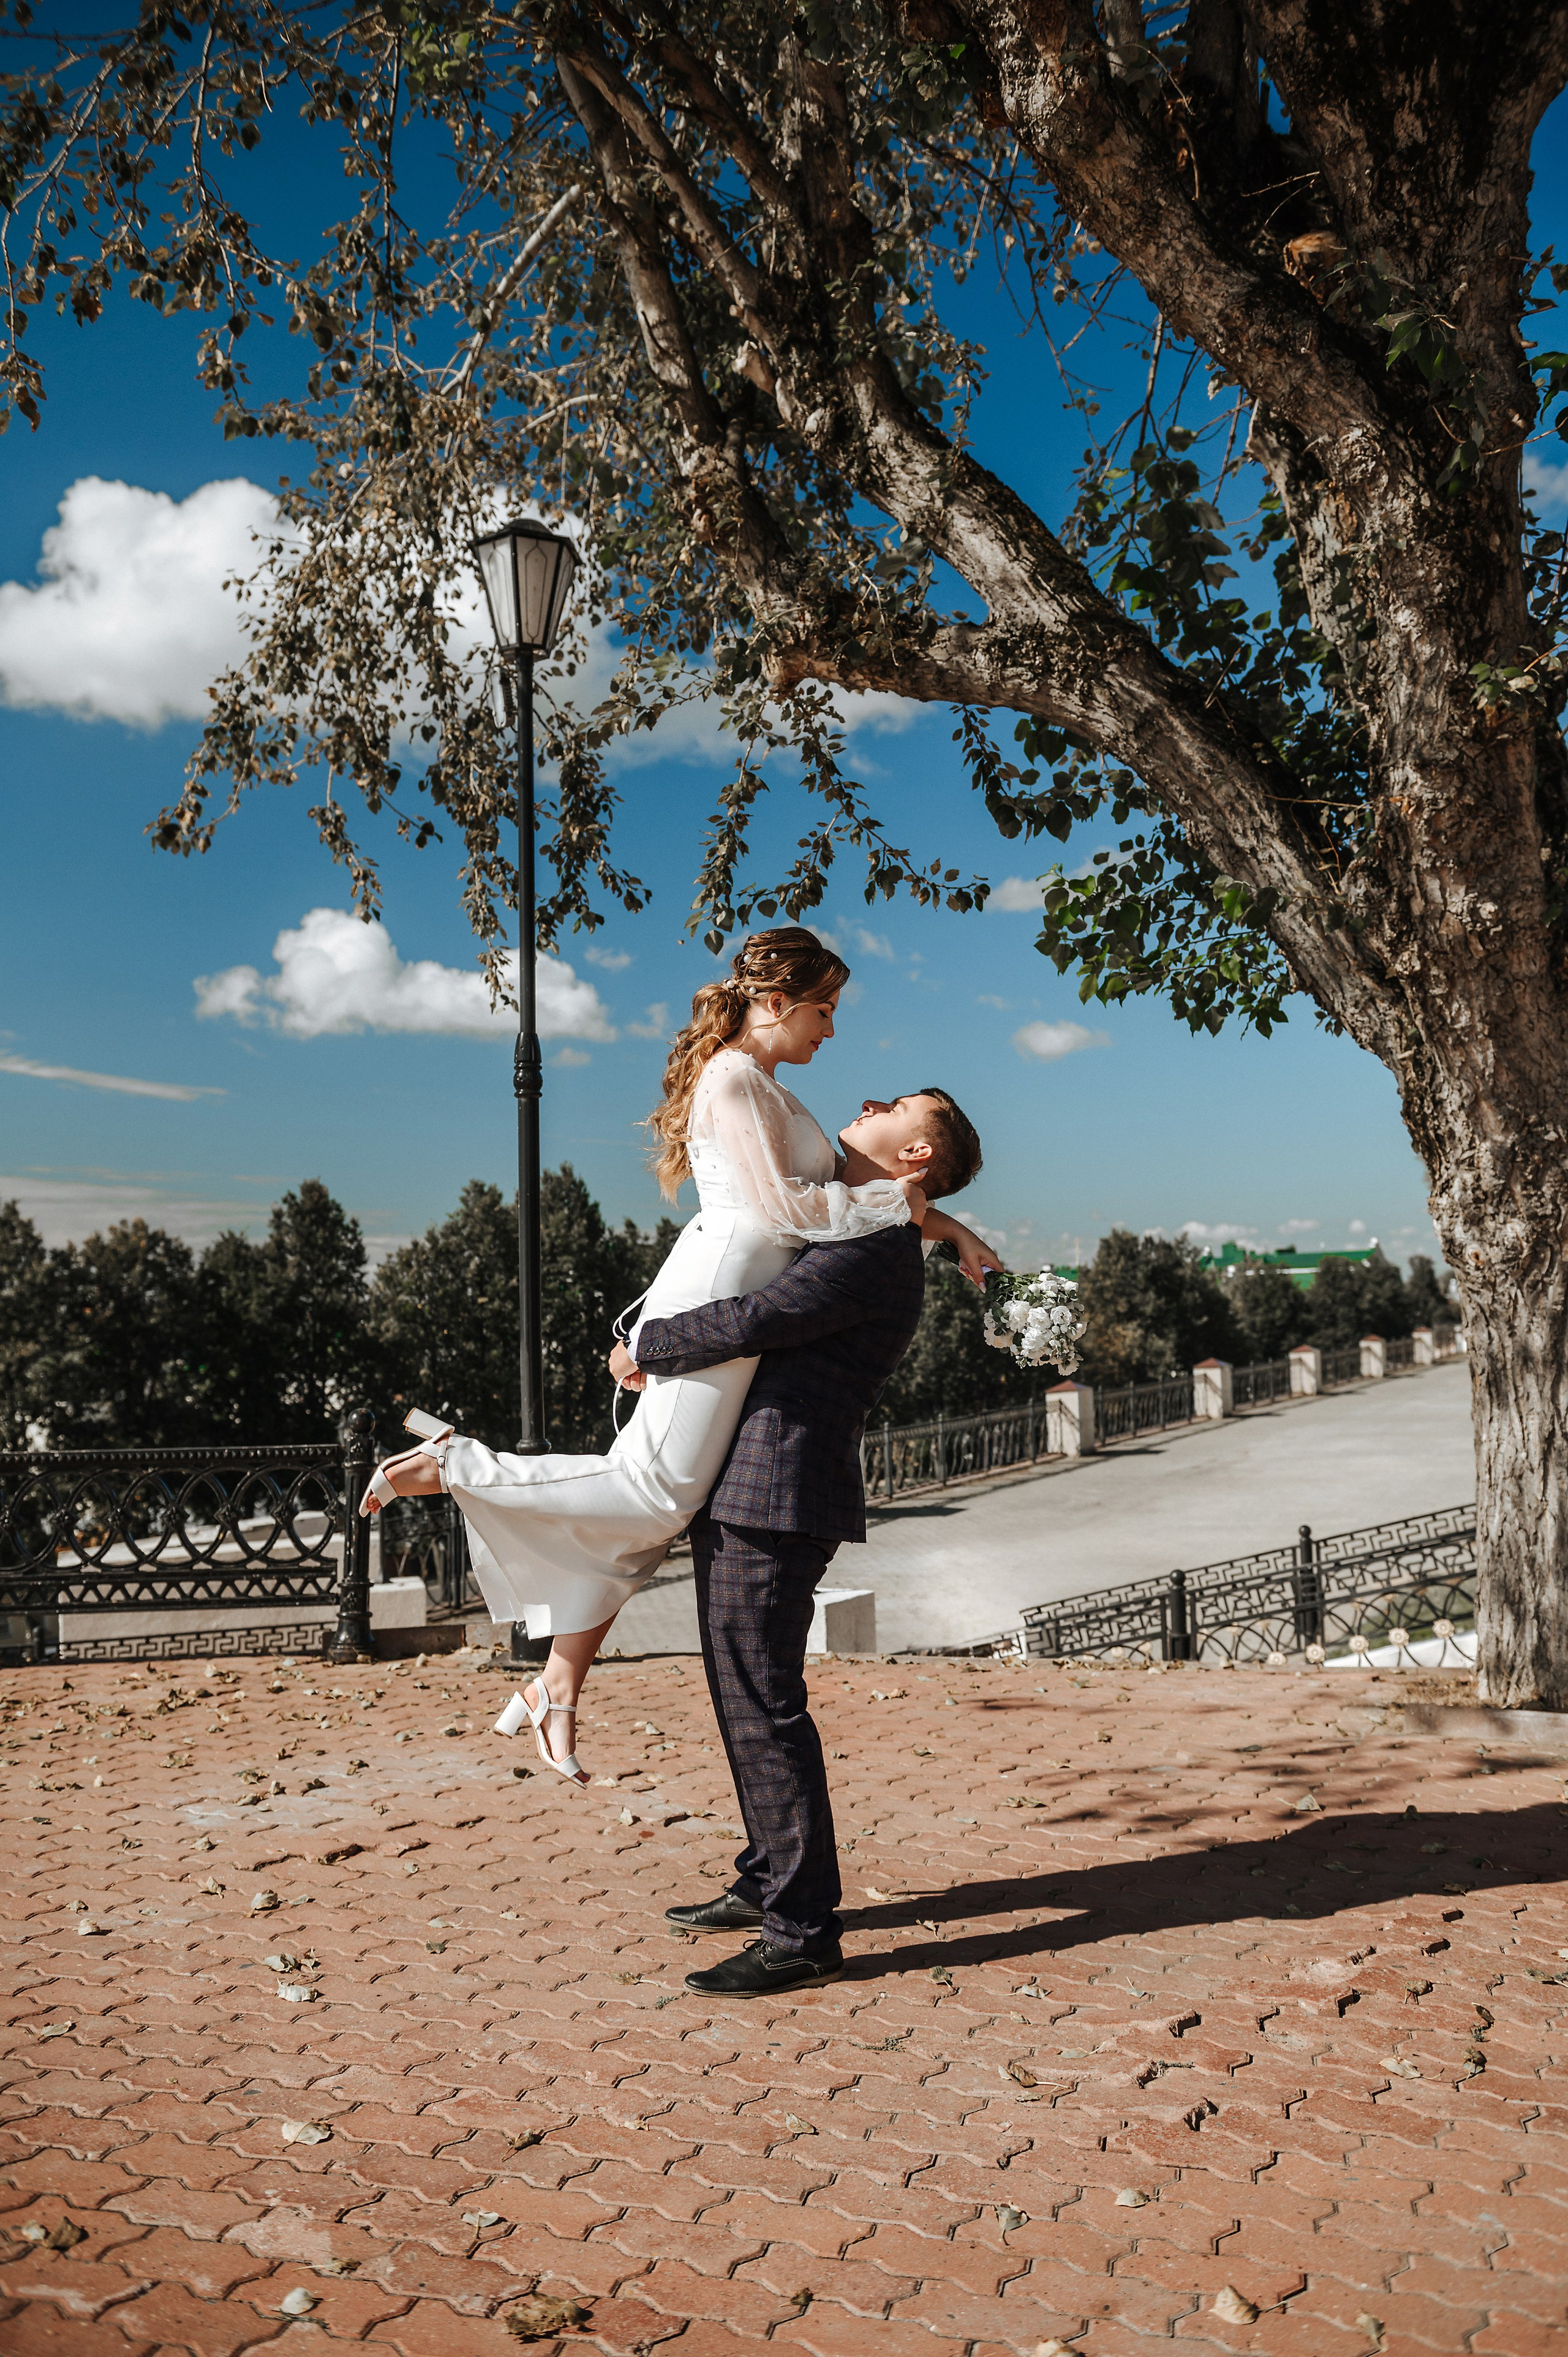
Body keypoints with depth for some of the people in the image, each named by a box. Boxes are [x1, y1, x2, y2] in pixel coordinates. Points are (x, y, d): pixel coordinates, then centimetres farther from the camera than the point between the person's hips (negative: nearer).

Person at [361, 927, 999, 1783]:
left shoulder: (764, 1088, 25)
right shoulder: (732, 1077, -7)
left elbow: (834, 1187, 27)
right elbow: (779, 1206, -15)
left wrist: (946, 1227, 20)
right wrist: (889, 1197, -4)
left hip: (732, 1306, 10)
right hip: (717, 1289, -10)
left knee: (648, 1498, 7)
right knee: (656, 1495, -13)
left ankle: (556, 1688, 10)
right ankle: (454, 1466, -6)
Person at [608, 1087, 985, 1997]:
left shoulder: (879, 1248, -14)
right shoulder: (835, 1231, 18)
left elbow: (753, 1321, -24)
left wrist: (645, 1348, -8)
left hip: (776, 1499, -10)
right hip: (739, 1495, 10)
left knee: (765, 1710, -6)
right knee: (747, 1699, 18)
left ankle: (803, 1934, 4)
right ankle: (770, 1883, 32)